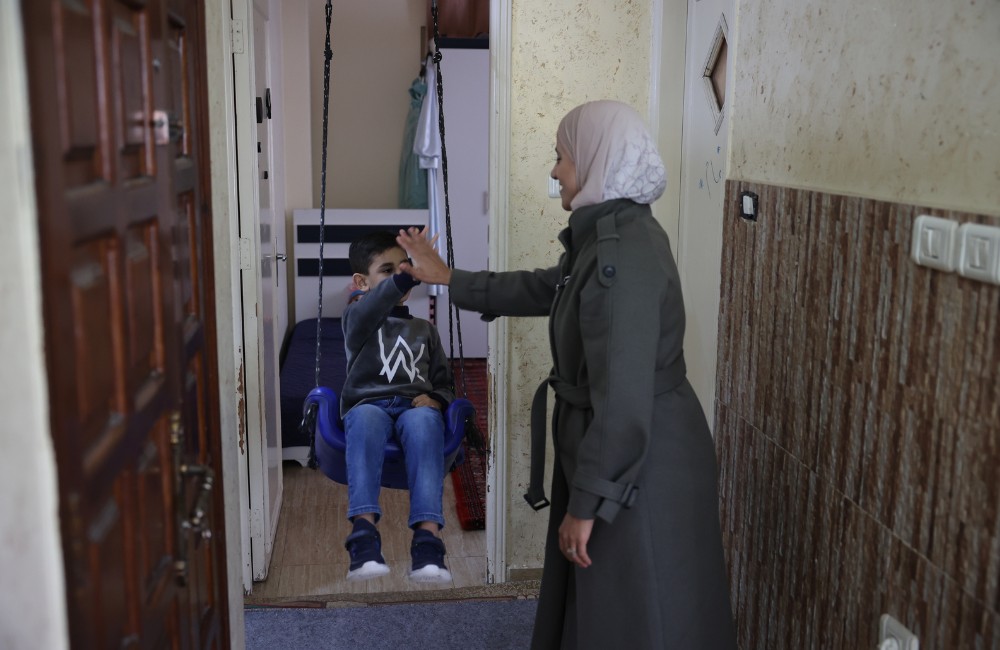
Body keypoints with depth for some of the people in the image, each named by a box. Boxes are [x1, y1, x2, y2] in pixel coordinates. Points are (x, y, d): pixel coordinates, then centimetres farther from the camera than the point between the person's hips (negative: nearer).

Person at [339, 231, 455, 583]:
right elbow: (369, 310, -11)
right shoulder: (356, 318, 16)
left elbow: (445, 381, 27)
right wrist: (409, 277, -29)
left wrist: (436, 398, 1)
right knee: (365, 418, -40)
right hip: (369, 403, -2)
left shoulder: (424, 329, 29)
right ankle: (364, 534, -50)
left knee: (425, 420, -37)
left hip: (414, 405, 2)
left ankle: (427, 539, -49)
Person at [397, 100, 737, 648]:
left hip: (641, 465, -10)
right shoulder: (610, 234, 6)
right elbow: (543, 290, 23)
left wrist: (586, 501, -21)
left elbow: (623, 397, -28)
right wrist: (449, 279, 27)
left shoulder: (624, 255, -26)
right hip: (619, 449, 10)